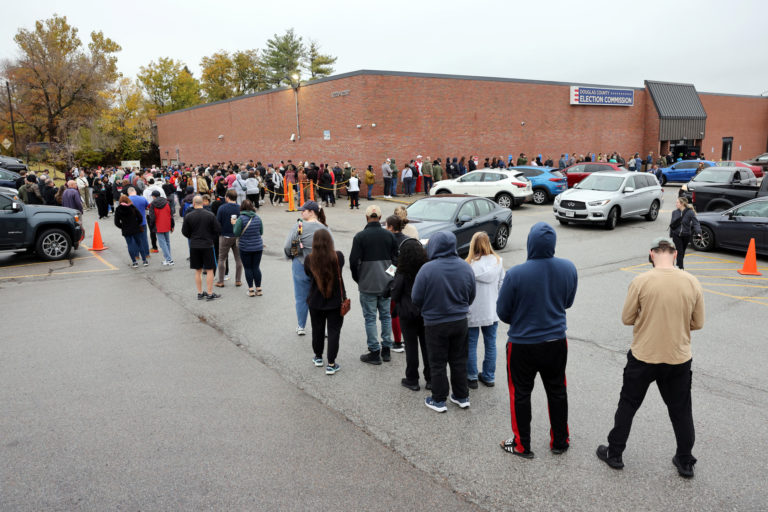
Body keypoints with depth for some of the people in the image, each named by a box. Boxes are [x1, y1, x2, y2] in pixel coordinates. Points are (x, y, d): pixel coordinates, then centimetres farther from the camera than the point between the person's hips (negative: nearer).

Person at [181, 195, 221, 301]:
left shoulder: (188, 216, -4)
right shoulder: (210, 215, -7)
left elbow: (184, 232, 2)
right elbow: (218, 230, -4)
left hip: (194, 246, 2)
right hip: (207, 245, -2)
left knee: (198, 271, 12)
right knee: (209, 270, 5)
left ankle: (200, 293, 18)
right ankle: (210, 294, 6)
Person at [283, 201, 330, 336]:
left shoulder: (298, 226, -12)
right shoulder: (324, 228, -4)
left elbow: (287, 247, -12)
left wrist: (291, 256, 8)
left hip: (300, 265, -2)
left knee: (301, 298, 12)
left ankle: (301, 327, 23)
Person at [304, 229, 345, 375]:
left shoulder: (309, 259, -13)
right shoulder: (338, 256, -17)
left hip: (315, 301, 2)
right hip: (335, 301, -2)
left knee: (317, 330, 19)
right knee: (333, 331, 6)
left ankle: (318, 357, 36)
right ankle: (331, 364, 5)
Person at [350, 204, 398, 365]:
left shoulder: (360, 236, -10)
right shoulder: (389, 235, 2)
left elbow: (354, 261, -12)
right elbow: (396, 258, 6)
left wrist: (358, 279, 5)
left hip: (367, 285, -4)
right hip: (386, 284, 4)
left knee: (370, 318, 4)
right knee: (386, 316, 15)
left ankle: (374, 352, 8)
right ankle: (386, 350, 21)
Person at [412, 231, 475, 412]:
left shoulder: (427, 269, -21)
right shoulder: (465, 267, -6)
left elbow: (416, 298, -13)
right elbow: (472, 296, 5)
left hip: (435, 324, -4)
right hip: (460, 322, 4)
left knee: (437, 363, 10)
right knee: (459, 360, 18)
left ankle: (439, 400, 20)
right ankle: (462, 396, 28)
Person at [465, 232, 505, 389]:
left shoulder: (469, 265, -17)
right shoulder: (498, 262, -6)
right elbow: (501, 285, 2)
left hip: (473, 312, -4)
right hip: (492, 311, 4)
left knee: (471, 344, 10)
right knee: (490, 343, 15)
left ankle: (472, 378, 19)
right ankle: (489, 377, 26)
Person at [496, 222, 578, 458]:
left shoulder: (515, 274, -23)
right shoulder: (568, 268, -9)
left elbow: (502, 312, -11)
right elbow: (568, 302, 7)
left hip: (522, 345, -4)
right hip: (556, 342, 4)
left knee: (521, 394, 13)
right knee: (557, 391, 20)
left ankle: (522, 445, 25)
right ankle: (560, 442, 36)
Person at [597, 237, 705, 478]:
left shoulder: (640, 281, -15)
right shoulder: (692, 282, -7)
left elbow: (627, 319, -8)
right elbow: (698, 323, 0)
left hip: (643, 357, -2)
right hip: (679, 359, 2)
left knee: (628, 404, 14)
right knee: (681, 411, 19)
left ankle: (614, 454, 26)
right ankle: (685, 462, 33)